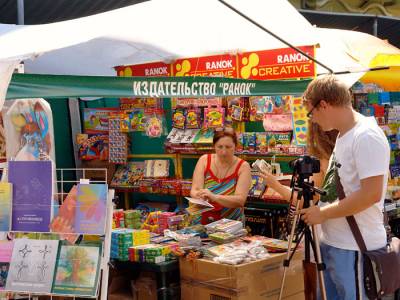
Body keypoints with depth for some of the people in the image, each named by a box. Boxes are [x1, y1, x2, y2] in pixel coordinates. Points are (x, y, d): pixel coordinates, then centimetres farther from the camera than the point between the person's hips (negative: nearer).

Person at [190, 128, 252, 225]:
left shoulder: (243, 166, -4)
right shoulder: (204, 160, 2)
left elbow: (240, 200, -15)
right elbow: (194, 190, -5)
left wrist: (214, 197, -31)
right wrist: (199, 195, -28)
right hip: (204, 222, 1)